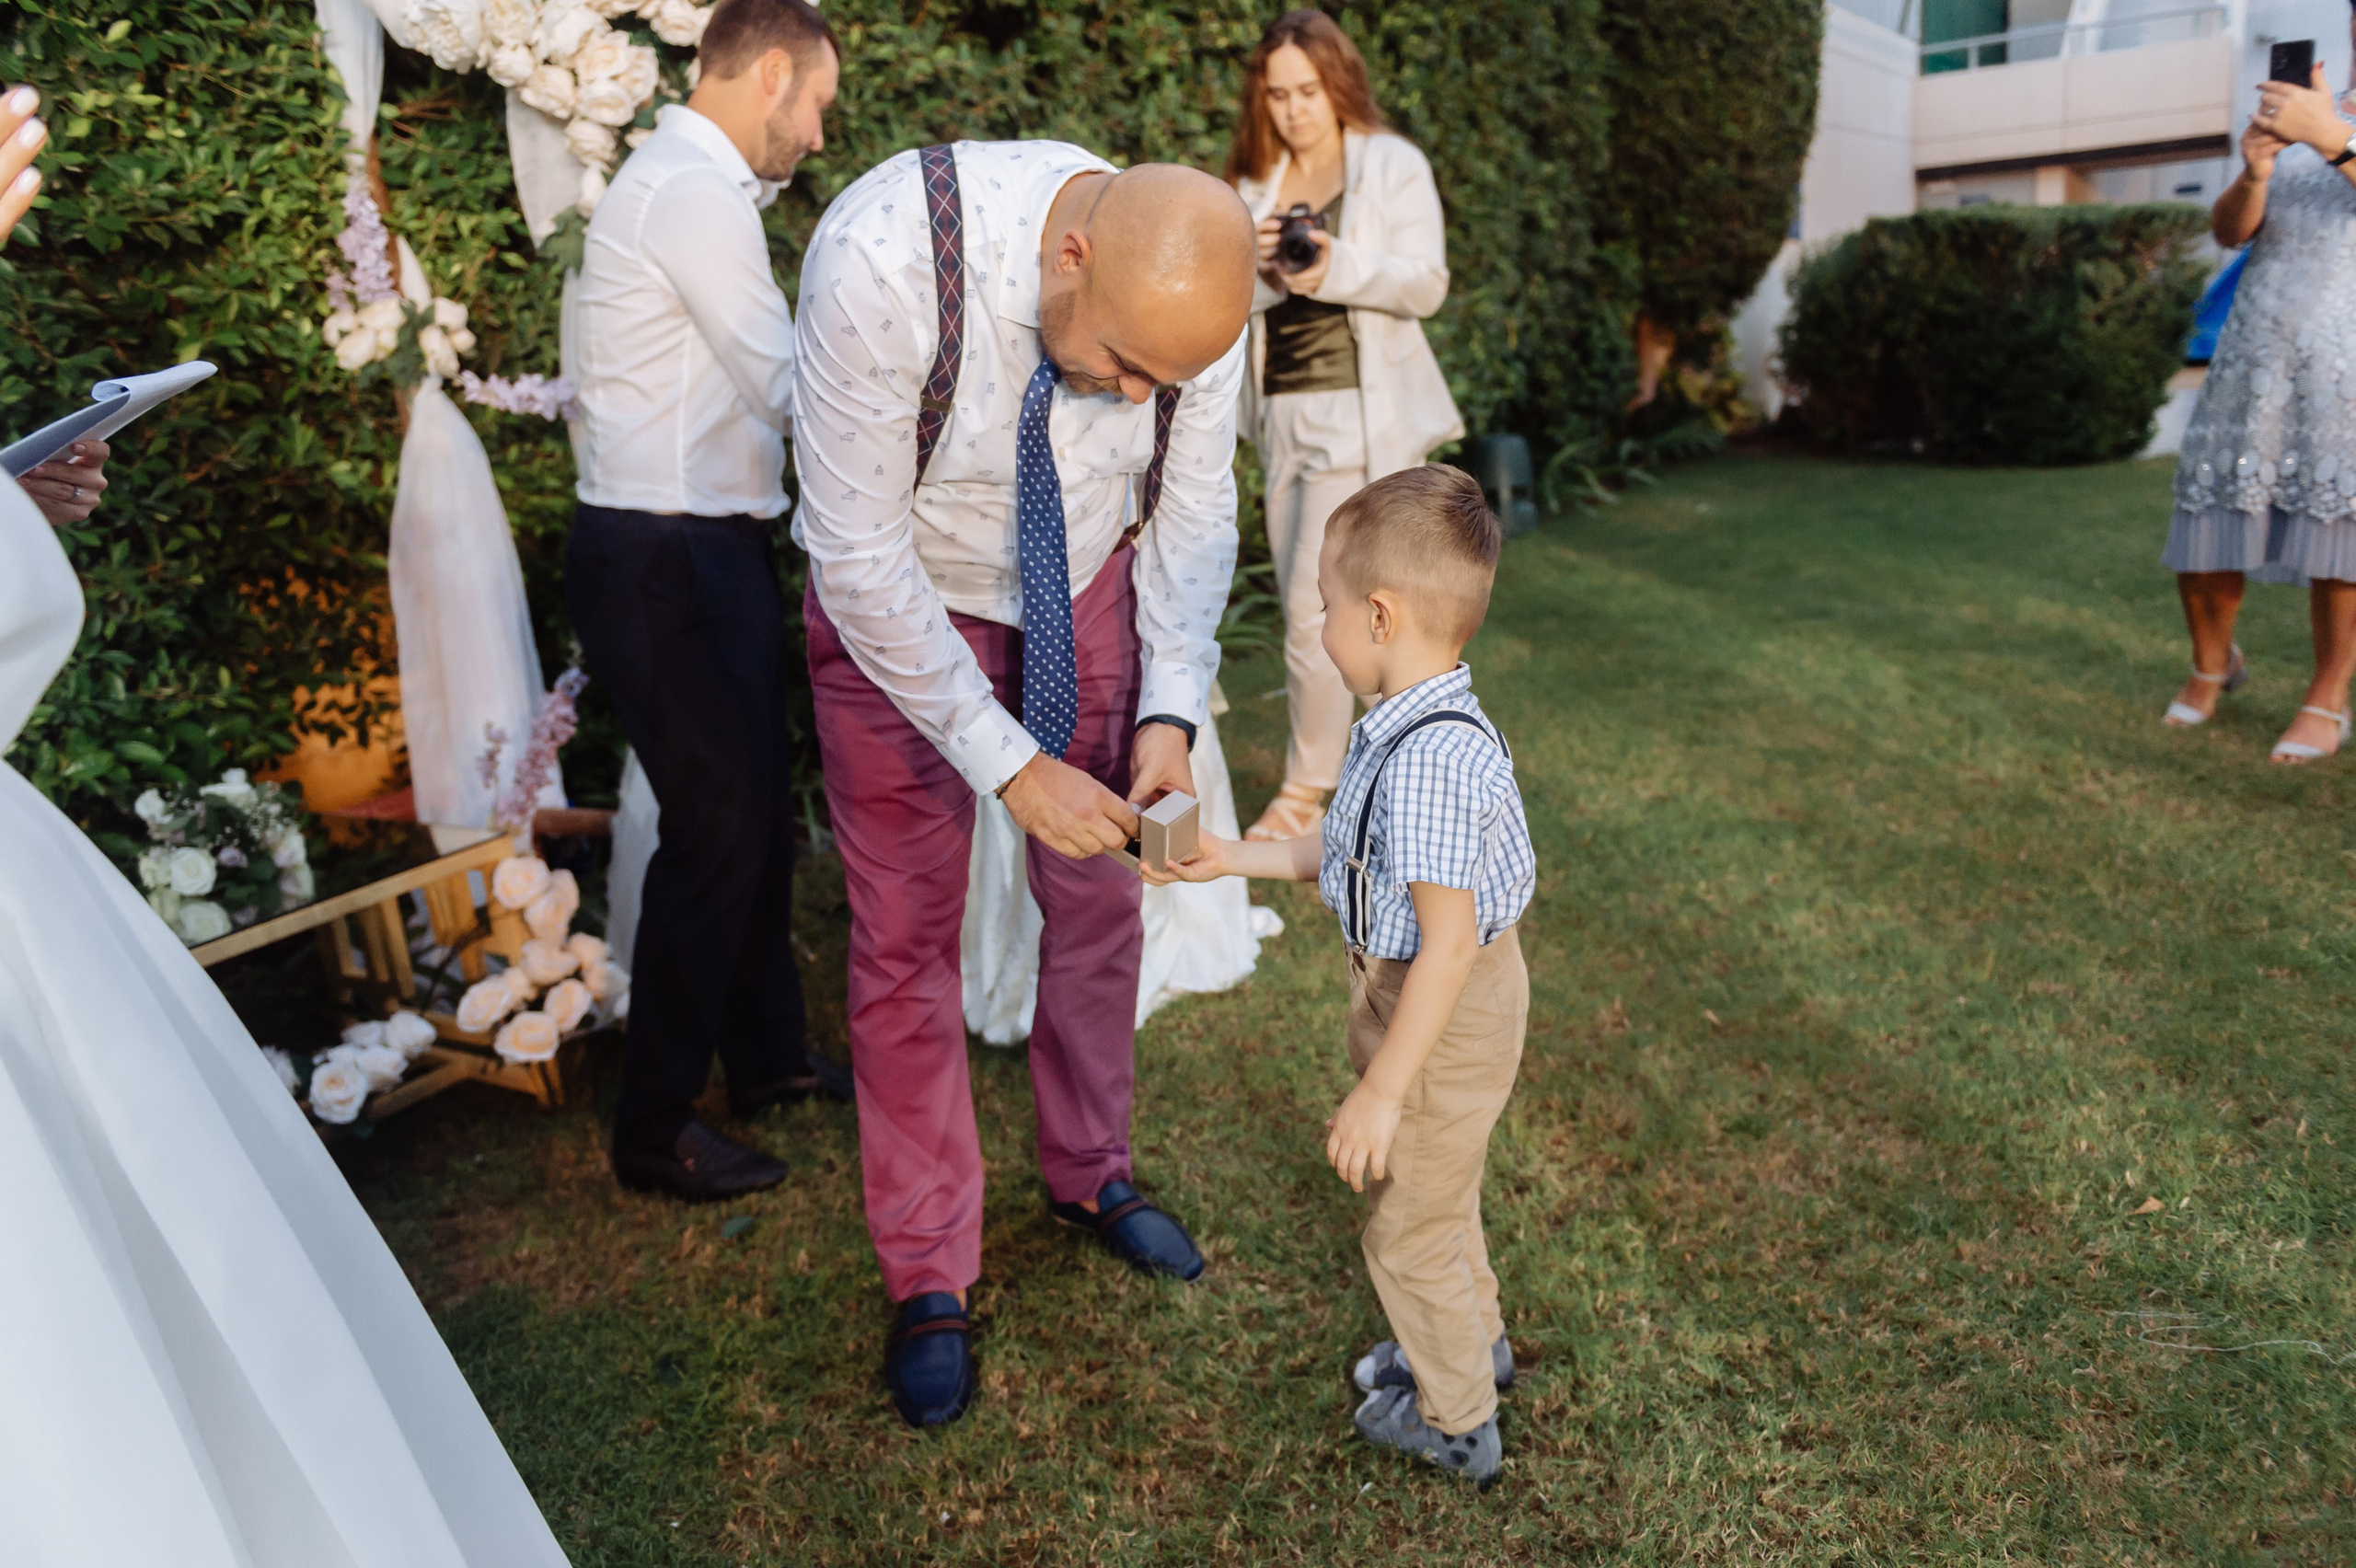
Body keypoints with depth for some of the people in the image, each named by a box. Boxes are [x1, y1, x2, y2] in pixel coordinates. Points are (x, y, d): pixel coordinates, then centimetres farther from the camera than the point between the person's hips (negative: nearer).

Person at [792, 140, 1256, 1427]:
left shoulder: (1186, 296, -23)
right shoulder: (883, 258, -36)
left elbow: (1192, 513, -7)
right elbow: (859, 560, -30)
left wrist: (1170, 712, -20)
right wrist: (1010, 766, -29)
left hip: (1084, 594, 4)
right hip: (893, 604, -3)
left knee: (1097, 897, 12)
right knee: (907, 935, 1)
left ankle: (1088, 1173, 37)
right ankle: (927, 1274, 20)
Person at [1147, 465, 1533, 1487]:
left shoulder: (1429, 760, -33)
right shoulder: (1415, 725, -1)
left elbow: (1449, 941, -32)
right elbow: (1357, 855, 12)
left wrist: (1380, 1092, -27)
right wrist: (1238, 859, 13)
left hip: (1444, 1018, -10)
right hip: (1437, 994, 10)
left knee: (1410, 1225, 12)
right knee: (1436, 1196, 29)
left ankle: (1453, 1422, 35)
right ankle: (1474, 1340, 54)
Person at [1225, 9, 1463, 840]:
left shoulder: (1393, 164, 1)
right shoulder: (1258, 180, 15)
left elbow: (1426, 283, -7)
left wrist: (1337, 268, -22)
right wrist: (1250, 264, -13)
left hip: (1361, 415, -6)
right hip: (1283, 412, 6)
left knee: (1315, 607, -11)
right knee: (1304, 611, 8)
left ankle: (1304, 792, 3)